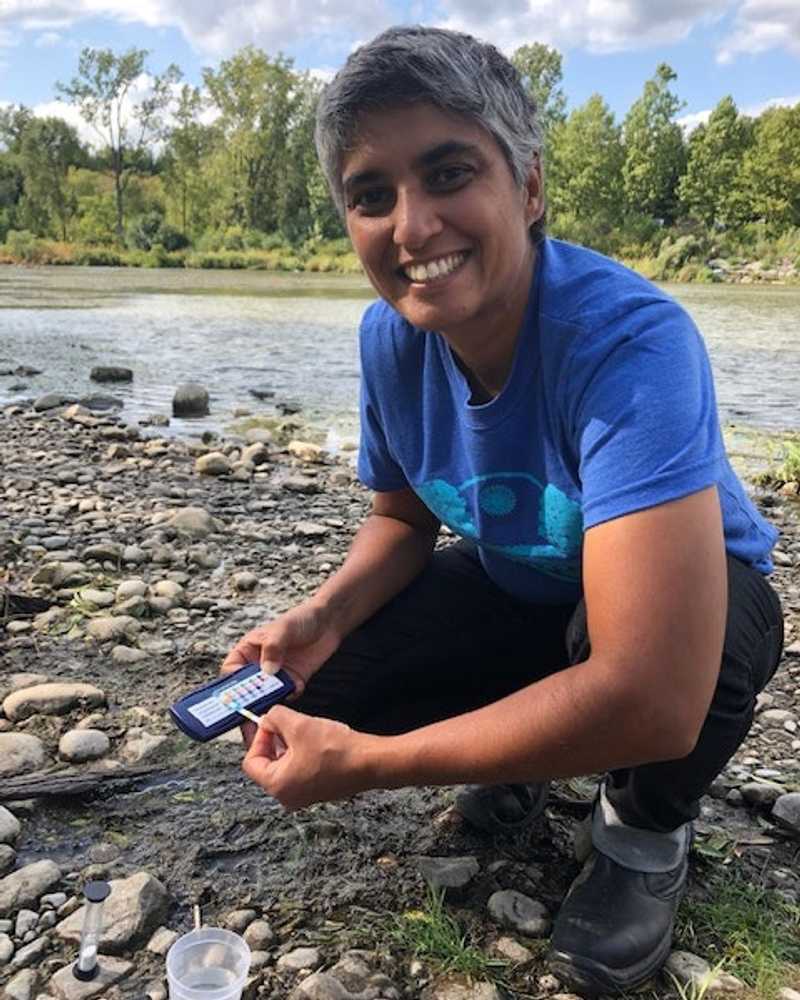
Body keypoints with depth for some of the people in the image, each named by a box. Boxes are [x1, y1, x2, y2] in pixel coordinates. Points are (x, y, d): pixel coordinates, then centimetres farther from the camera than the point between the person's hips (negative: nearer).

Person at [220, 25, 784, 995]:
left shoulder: (631, 341, -37)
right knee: (326, 691, -13)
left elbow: (652, 698, -45)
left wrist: (364, 765, -34)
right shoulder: (389, 337, -16)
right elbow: (402, 518, 3)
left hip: (696, 594, -5)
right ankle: (528, 746, 17)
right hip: (518, 589, 5)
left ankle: (647, 827, -1)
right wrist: (324, 615, -20)